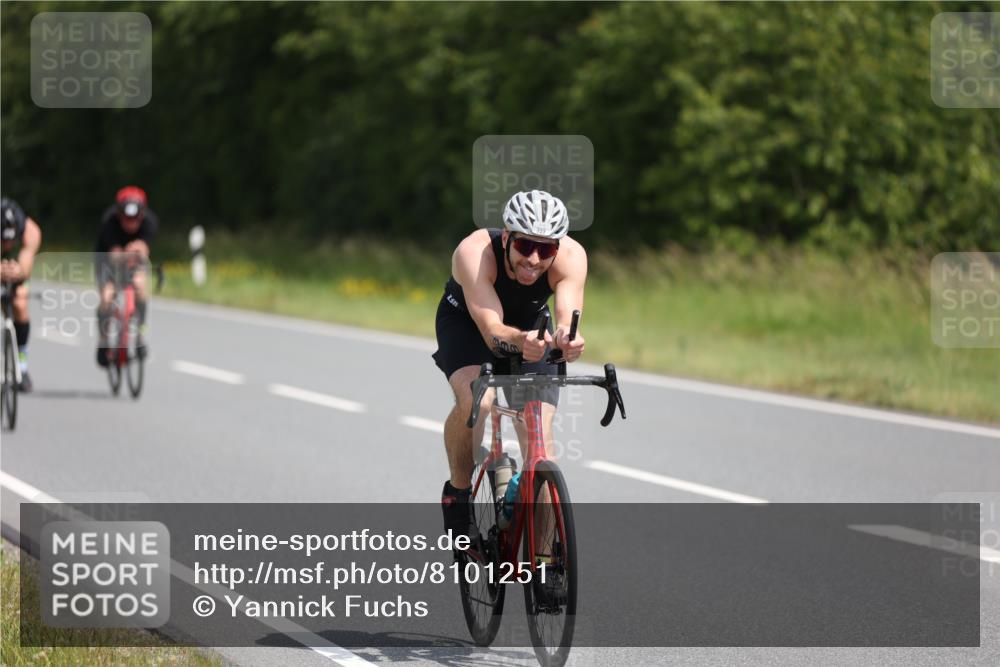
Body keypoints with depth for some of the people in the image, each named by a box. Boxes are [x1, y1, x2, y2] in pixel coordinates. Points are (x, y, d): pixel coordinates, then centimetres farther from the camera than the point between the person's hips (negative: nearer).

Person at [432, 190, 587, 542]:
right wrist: (520, 341, -69)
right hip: (466, 322, -2)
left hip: (531, 325, 2)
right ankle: (458, 493, -6)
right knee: (475, 398, -32)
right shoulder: (475, 252, -39)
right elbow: (493, 331, -47)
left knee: (540, 432, -14)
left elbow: (568, 318, -46)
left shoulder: (570, 256, -33)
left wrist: (567, 338, -70)